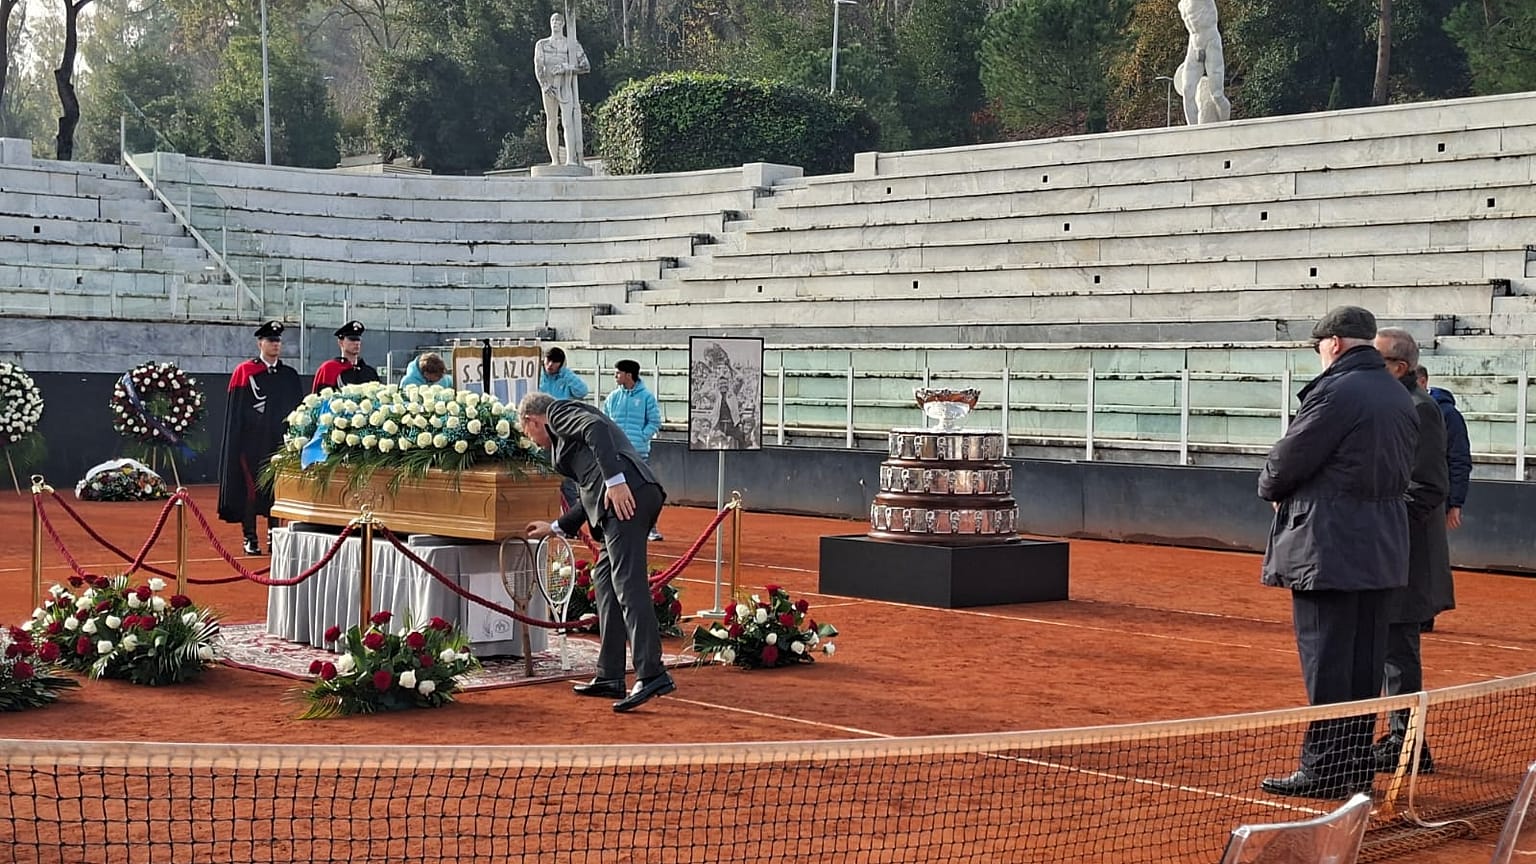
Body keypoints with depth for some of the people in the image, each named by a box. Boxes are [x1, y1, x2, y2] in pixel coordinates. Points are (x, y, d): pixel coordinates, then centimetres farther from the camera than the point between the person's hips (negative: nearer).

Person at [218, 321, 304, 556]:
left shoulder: (290, 375, 11)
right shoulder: (244, 372, 0)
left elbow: (299, 410, 12)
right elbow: (235, 412, -2)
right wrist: (237, 445, -8)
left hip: (281, 442, 3)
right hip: (252, 443, -3)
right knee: (251, 490, -1)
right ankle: (250, 539, 5)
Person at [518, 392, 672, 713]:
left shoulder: (558, 412, 9)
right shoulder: (569, 427, 35)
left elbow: (596, 427, -13)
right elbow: (591, 496, 36)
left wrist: (615, 480, -21)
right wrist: (555, 528, 44)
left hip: (624, 493, -10)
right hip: (641, 494, 10)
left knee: (628, 584, -14)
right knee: (605, 578, 15)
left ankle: (652, 674, -21)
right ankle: (609, 677, 16)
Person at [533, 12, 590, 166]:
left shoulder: (573, 45, 10)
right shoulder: (542, 44, 15)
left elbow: (586, 67, 5)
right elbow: (538, 68, 5)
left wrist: (565, 68, -9)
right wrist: (544, 85, -12)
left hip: (566, 86, -2)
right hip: (549, 87, 2)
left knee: (567, 122, -14)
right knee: (551, 122, 1)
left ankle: (571, 159, -23)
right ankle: (555, 160, 1)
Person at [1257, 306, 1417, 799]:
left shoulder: (1335, 391, -14)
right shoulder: (1401, 399, 13)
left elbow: (1288, 460, -11)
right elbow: (1400, 470, 17)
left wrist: (1270, 489, 10)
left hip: (1328, 549, -8)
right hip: (1382, 549, 8)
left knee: (1326, 661, -4)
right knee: (1366, 662, 12)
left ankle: (1323, 770, 0)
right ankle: (1358, 768, 18)